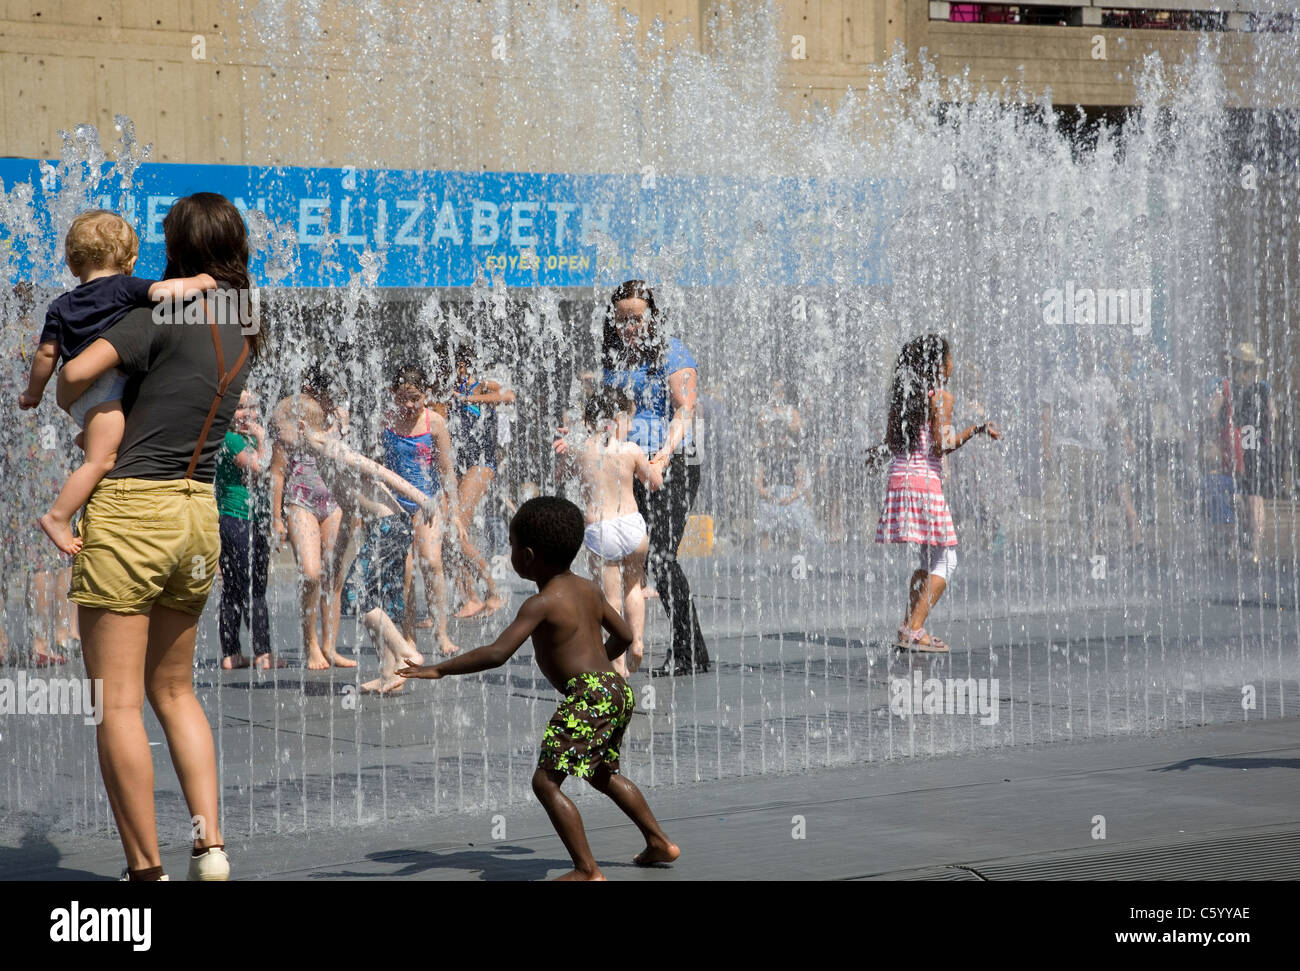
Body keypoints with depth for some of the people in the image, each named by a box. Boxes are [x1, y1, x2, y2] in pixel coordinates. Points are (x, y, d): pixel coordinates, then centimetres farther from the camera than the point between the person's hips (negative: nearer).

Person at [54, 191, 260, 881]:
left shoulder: (166, 311, -11)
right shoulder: (244, 327, 10)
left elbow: (79, 371, -20)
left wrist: (65, 406, 0)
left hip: (129, 510, -7)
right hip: (198, 513, 7)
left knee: (118, 702, -1)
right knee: (173, 689, 20)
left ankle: (146, 869, -2)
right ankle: (211, 847, 10)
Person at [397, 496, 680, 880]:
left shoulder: (541, 604, -11)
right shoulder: (589, 589, 13)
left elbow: (497, 653, -20)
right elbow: (624, 635, 24)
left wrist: (439, 669, -14)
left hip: (587, 695, -10)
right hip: (617, 689, 10)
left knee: (546, 781, -8)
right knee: (602, 774, 29)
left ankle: (588, 871, -13)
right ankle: (659, 842, 36)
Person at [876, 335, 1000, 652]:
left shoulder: (902, 395, 11)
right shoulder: (941, 397, -8)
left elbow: (891, 440, 14)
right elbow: (941, 445, -14)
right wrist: (977, 429, -5)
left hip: (899, 479, 7)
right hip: (926, 480, -7)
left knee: (929, 560, 18)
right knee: (945, 560, 1)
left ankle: (910, 626, 14)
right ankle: (913, 630, -9)